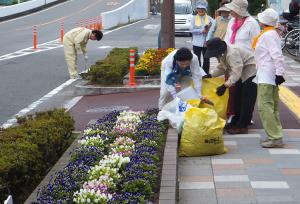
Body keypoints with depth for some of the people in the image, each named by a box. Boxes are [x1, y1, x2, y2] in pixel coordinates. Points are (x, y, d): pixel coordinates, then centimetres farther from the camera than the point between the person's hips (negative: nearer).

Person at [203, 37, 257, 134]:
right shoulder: (223, 54, -1)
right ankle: (236, 122, 27)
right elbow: (222, 68, 8)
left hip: (251, 73, -11)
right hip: (243, 74, 11)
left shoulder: (232, 53, -33)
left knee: (247, 101, -8)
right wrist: (210, 75, -5)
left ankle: (242, 127, -3)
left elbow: (236, 73, -38)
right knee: (238, 99, 16)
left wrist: (225, 86, -44)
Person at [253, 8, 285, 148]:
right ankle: (276, 136, 19)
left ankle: (275, 138, -11)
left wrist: (279, 73, -24)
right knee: (272, 107, 13)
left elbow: (277, 56, -23)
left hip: (266, 77, -11)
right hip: (267, 76, 11)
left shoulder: (268, 35, -15)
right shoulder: (271, 33, 15)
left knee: (264, 106, -11)